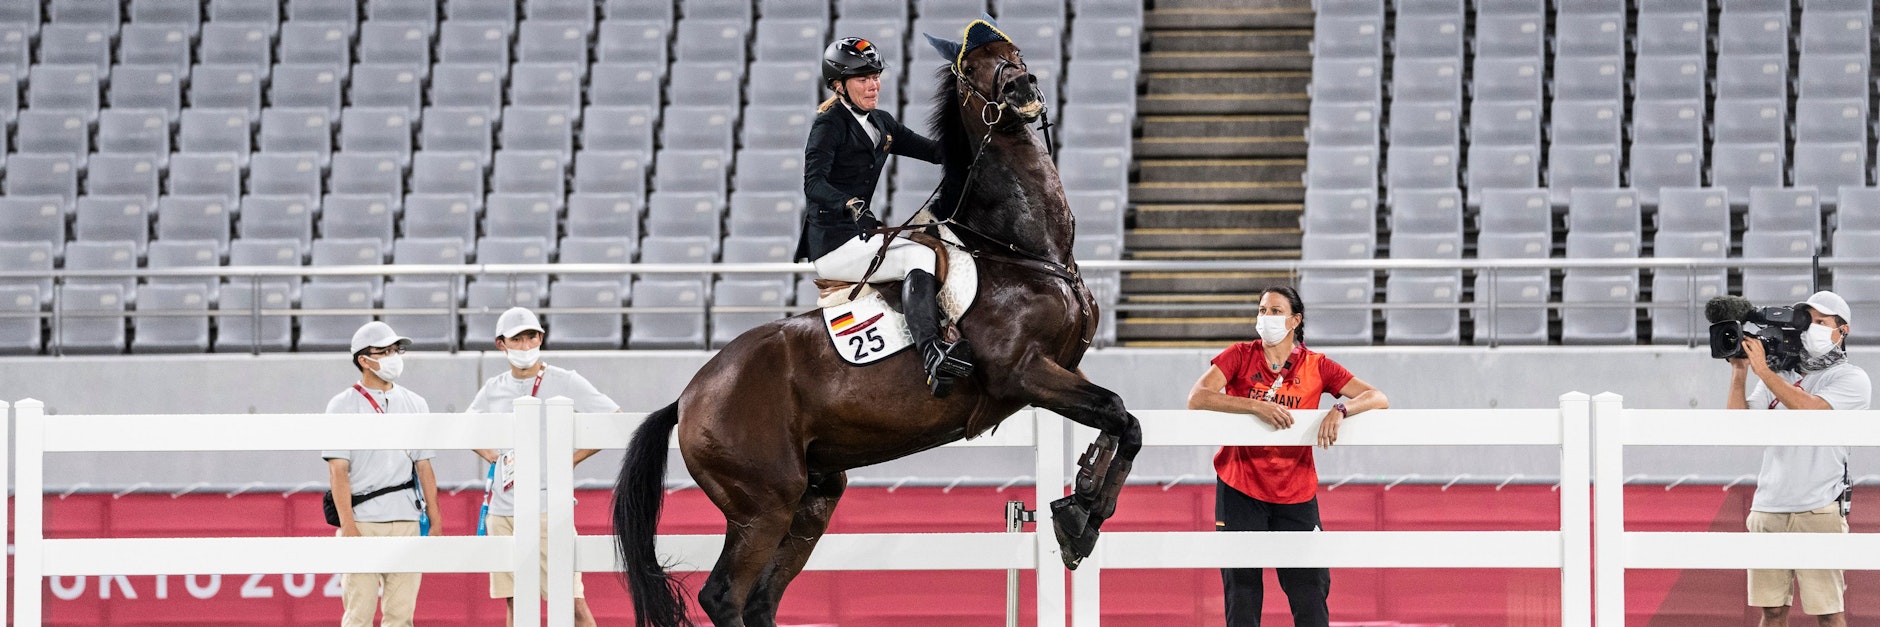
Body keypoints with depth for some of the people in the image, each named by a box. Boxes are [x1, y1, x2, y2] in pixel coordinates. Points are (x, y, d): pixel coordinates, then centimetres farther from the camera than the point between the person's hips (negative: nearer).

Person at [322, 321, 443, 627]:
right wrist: (348, 526, -15)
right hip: (363, 521, -4)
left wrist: (436, 521, 8)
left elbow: (424, 467, 14)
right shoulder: (343, 406, 0)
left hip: (406, 521, 4)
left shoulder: (414, 404, 14)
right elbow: (338, 470, -6)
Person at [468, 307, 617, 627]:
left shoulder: (565, 382, -4)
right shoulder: (494, 390, 10)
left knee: (572, 600, -9)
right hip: (503, 512, 5)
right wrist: (492, 456, 10)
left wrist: (571, 459, -8)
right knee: (515, 601, 7)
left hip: (548, 507, -5)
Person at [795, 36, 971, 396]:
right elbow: (814, 184, -24)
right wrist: (852, 206, -42)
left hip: (862, 234, 9)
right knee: (919, 256, -27)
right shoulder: (829, 125, -9)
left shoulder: (881, 124, 16)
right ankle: (932, 356, -43)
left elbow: (935, 151, 18)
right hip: (834, 243, -9)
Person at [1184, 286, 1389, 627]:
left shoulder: (1316, 367, 1)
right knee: (1242, 596, 2)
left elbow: (1377, 399, -4)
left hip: (1296, 496, 0)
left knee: (1311, 595, -3)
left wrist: (1340, 410, -25)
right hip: (1240, 493, 0)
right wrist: (1256, 406, -25)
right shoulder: (1240, 356, -1)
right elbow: (1197, 399, -15)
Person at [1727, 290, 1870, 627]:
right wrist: (1739, 372, -1)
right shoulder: (1781, 375, 16)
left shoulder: (1851, 379, 1)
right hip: (1768, 509, 5)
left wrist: (1762, 371, -15)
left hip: (1819, 510, -5)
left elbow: (1810, 409, -17)